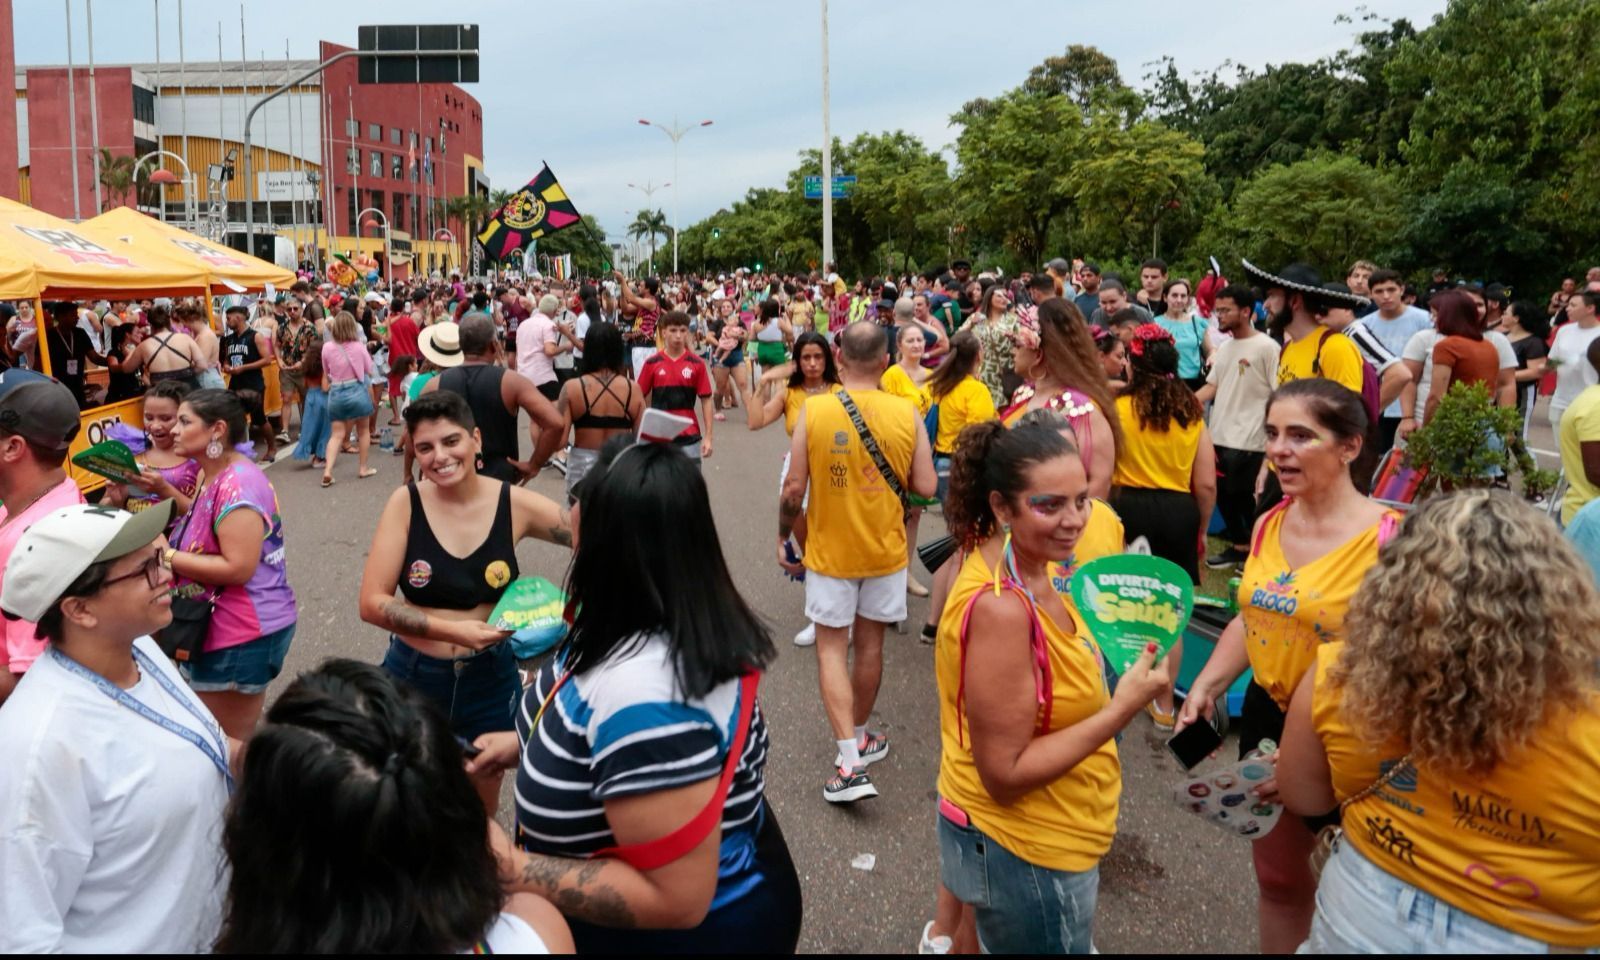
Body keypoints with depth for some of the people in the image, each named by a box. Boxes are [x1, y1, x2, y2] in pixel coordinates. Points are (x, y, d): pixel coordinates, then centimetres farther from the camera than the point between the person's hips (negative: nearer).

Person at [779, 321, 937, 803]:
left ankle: (852, 762, -1)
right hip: (885, 549, 2)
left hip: (830, 550, -2)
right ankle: (857, 736, 35)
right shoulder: (908, 414, -10)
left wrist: (783, 536, 4)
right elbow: (925, 486, -6)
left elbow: (794, 488, -12)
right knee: (870, 644, 18)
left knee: (832, 648, 7)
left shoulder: (814, 410, -15)